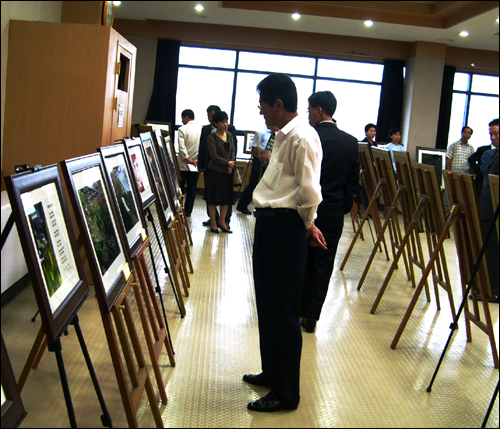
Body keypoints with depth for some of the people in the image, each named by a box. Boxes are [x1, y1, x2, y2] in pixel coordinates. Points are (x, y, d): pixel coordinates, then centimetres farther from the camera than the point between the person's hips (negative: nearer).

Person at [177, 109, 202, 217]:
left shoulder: (182, 129, -9)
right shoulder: (201, 129, 0)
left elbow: (182, 147, -16)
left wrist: (187, 159, -11)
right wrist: (198, 159, -6)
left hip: (183, 164, -2)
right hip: (196, 164, 3)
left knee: (179, 187, 10)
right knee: (192, 189, 8)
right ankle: (188, 211, 11)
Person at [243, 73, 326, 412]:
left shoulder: (302, 137, -17)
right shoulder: (285, 135, 15)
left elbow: (310, 192, -20)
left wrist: (307, 225, -5)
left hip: (285, 226, -10)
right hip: (270, 222, 10)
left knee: (282, 309, -1)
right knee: (268, 303, 19)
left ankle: (286, 393, 11)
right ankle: (273, 372, 36)